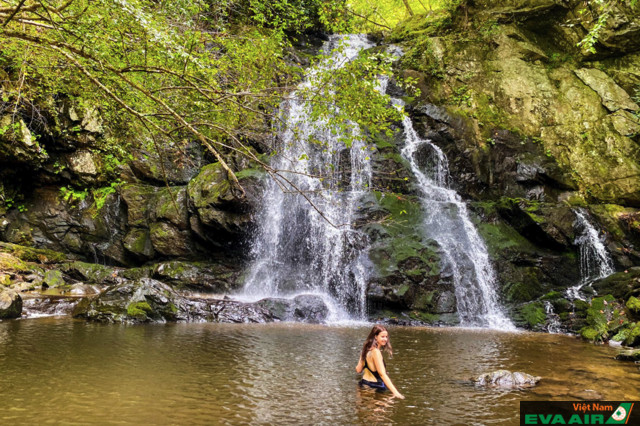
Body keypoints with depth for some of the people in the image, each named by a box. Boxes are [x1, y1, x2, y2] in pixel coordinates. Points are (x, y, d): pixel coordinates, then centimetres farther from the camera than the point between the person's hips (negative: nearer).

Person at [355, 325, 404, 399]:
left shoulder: (366, 349, 7)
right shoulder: (375, 352, -18)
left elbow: (358, 370, 10)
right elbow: (382, 374, -24)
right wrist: (395, 392, -29)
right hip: (374, 386, -9)